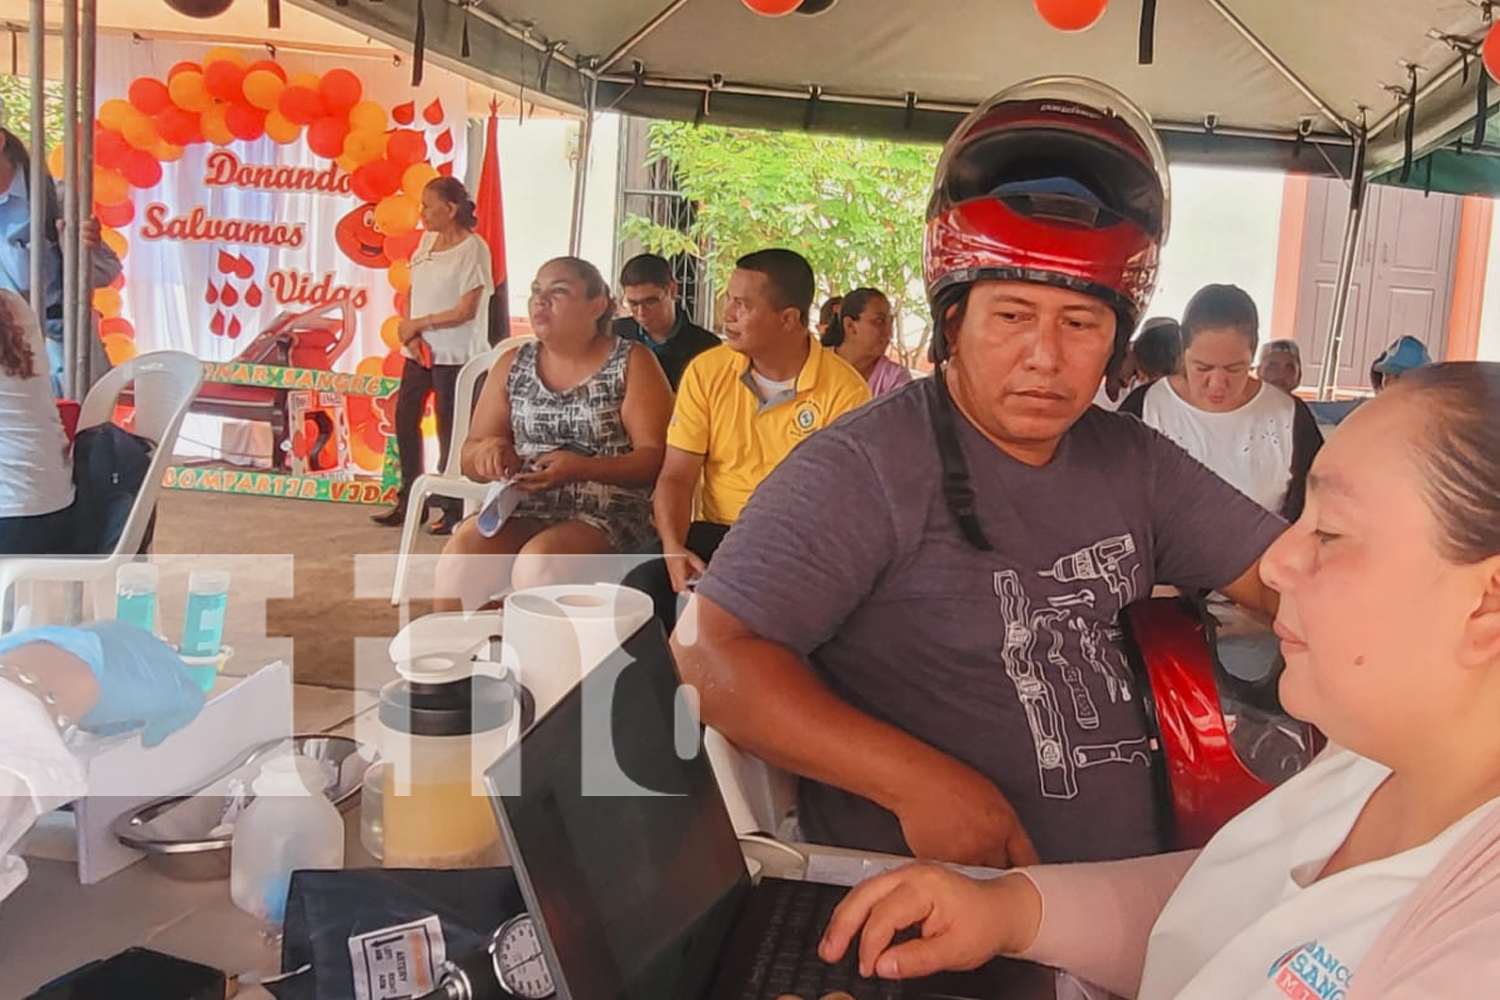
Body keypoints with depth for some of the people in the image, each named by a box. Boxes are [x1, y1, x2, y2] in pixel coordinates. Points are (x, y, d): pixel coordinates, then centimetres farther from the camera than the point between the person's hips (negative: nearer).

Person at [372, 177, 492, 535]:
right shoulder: (427, 240, 9)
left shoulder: (473, 248, -12)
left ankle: (452, 509, 11)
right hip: (419, 350, 7)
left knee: (448, 428, -1)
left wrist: (417, 324, -11)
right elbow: (414, 293, 11)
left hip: (454, 354, -7)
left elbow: (465, 311, -16)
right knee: (404, 418, 10)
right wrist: (411, 333, -5)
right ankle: (409, 502, 22)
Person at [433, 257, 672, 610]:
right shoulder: (513, 365, 14)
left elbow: (657, 458, -7)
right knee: (460, 552, -25)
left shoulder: (631, 364, 2)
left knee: (538, 562, -33)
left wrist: (581, 468, -22)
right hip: (522, 510, 4)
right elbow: (469, 458, 17)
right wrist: (488, 451, -8)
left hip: (606, 516, -3)